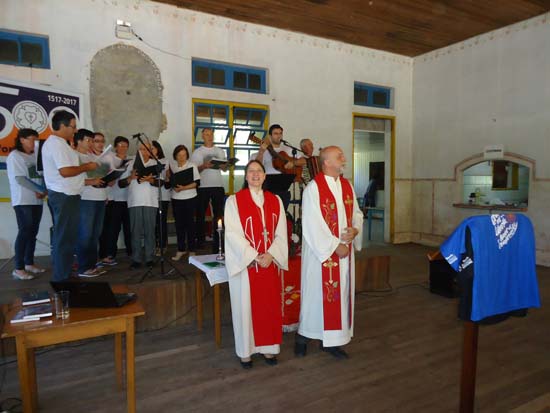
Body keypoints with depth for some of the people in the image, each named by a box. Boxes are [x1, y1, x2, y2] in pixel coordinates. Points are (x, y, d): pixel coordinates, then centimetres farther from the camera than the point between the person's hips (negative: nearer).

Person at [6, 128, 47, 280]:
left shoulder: (34, 156, 16)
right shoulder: (15, 155, -5)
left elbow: (41, 175, 12)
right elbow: (19, 179, -13)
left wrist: (43, 191, -6)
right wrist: (39, 191, -16)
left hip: (37, 200, 7)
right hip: (23, 201, -7)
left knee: (33, 232, 9)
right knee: (24, 232, -9)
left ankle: (29, 263, 19)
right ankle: (19, 268, -4)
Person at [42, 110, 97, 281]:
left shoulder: (53, 142, 17)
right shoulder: (58, 144, -16)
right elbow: (65, 171, -24)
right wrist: (86, 167, -12)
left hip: (61, 194, 11)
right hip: (65, 196, -11)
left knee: (62, 235, 16)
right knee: (65, 237, -5)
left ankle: (61, 272, 25)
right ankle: (62, 276, 3)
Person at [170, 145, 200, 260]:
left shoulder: (192, 166, 0)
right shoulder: (172, 167, 8)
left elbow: (197, 182, -7)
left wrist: (184, 188, -18)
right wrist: (174, 186, -13)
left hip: (190, 199, -2)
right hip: (176, 199, 2)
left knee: (189, 223, 2)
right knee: (179, 223, 6)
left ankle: (191, 249, 12)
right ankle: (181, 249, 16)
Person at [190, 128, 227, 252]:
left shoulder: (220, 151, 14)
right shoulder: (197, 152, 6)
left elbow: (225, 169, 13)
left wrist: (223, 165, -9)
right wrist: (204, 166, -18)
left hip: (218, 186, 2)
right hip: (203, 187, -2)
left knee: (218, 214, 2)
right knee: (200, 214, 4)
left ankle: (217, 241, 7)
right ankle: (200, 239, 15)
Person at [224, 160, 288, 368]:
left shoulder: (275, 201, 7)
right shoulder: (234, 201, -5)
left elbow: (281, 233, 3)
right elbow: (233, 234, -11)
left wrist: (270, 255, -12)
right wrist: (254, 256, -16)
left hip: (271, 262, 4)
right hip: (245, 263, -3)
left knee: (270, 305, 10)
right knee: (246, 306, 6)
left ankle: (268, 348, 27)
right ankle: (246, 351, 21)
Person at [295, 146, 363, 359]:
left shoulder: (347, 186, 8)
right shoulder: (314, 188, -12)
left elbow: (357, 213, 14)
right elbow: (312, 224, -17)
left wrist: (355, 229, -7)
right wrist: (334, 246, -16)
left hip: (344, 251, 7)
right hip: (321, 252, -6)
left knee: (341, 293, 11)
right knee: (316, 293, 6)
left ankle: (331, 340, 25)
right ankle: (303, 335, 26)